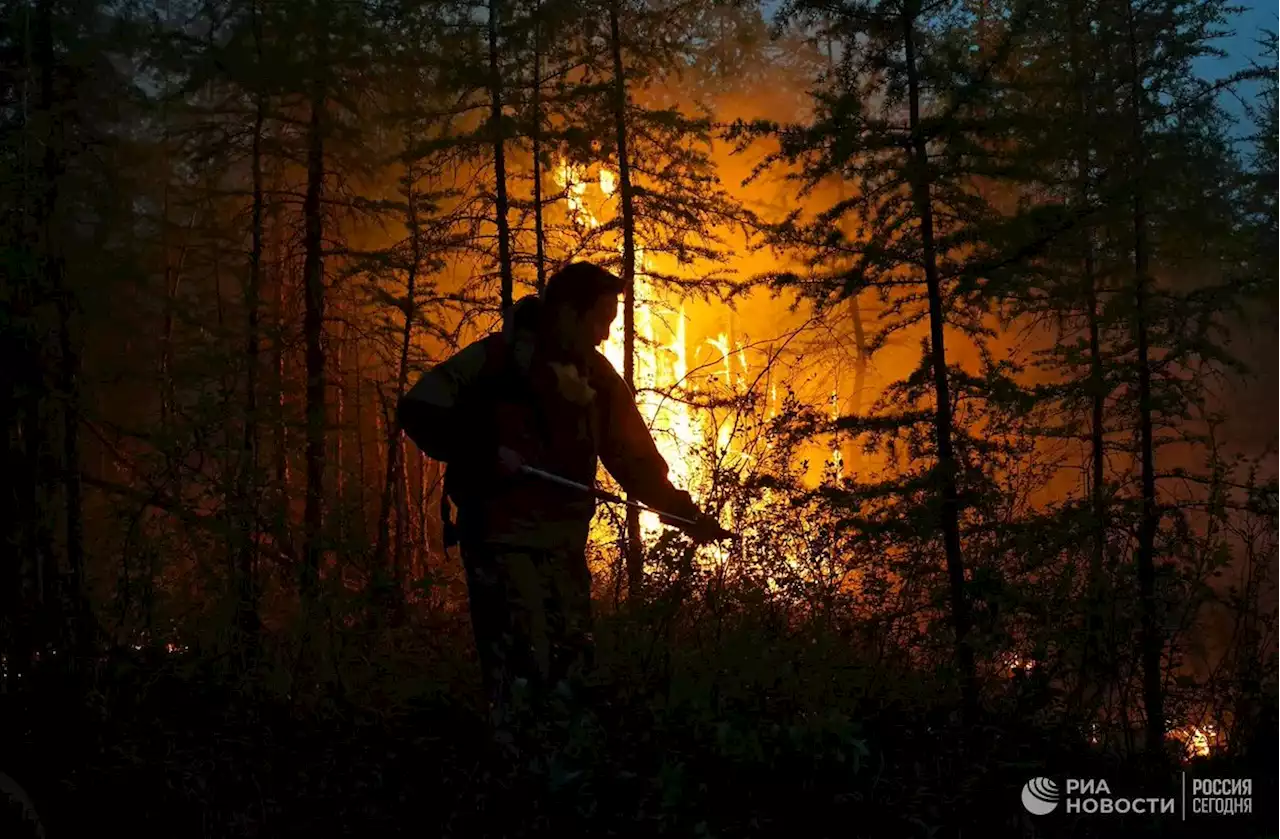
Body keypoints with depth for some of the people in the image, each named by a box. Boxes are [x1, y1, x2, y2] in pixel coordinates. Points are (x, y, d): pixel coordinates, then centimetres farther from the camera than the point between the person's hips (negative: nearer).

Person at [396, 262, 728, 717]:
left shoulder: (595, 376, 10)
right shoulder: (498, 360, -10)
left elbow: (633, 456, 15)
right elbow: (419, 411, -11)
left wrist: (683, 511, 7)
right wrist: (486, 453, -18)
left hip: (564, 543, 7)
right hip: (504, 539, -7)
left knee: (571, 672, 9)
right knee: (524, 675, -13)